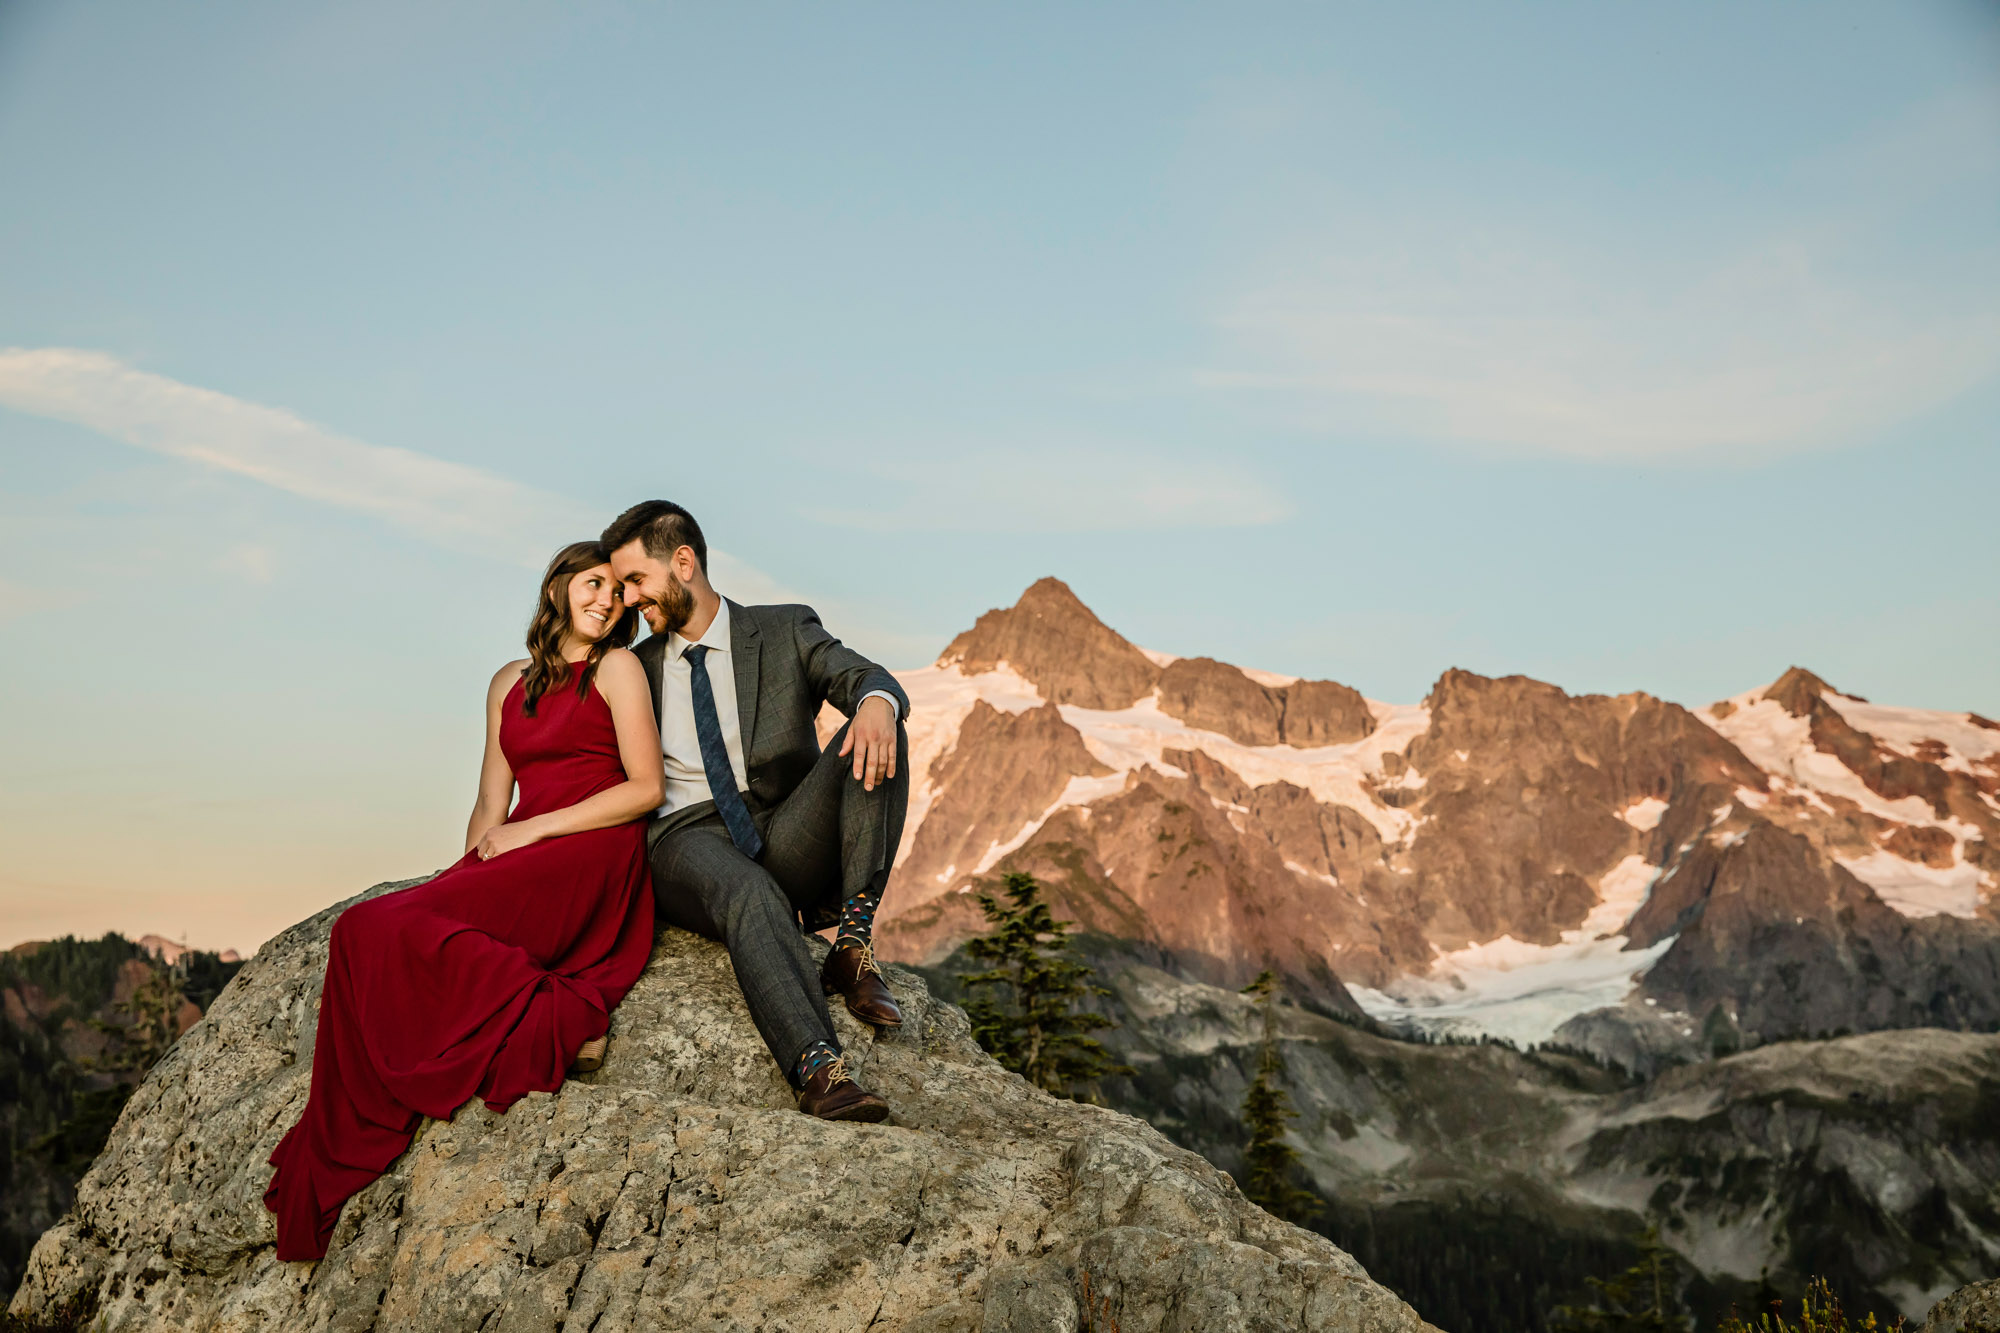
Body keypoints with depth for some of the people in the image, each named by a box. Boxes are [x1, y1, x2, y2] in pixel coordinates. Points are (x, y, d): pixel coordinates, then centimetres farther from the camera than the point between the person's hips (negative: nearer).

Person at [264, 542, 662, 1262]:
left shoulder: (617, 668, 3)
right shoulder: (510, 684, 19)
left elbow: (647, 787, -5)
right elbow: (491, 807, 18)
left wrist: (534, 829, -8)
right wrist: (470, 875, -1)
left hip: (590, 860, -6)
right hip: (519, 868, 6)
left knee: (389, 932, -22)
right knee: (364, 933, -16)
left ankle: (561, 1020, -19)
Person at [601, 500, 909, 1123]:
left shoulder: (786, 633, 12)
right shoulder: (638, 668, 20)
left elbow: (864, 678, -6)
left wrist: (876, 702, -31)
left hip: (786, 838, 1)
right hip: (687, 842, -1)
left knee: (875, 734, -25)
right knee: (748, 894, -37)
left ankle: (852, 941, -31)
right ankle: (818, 1070, -54)